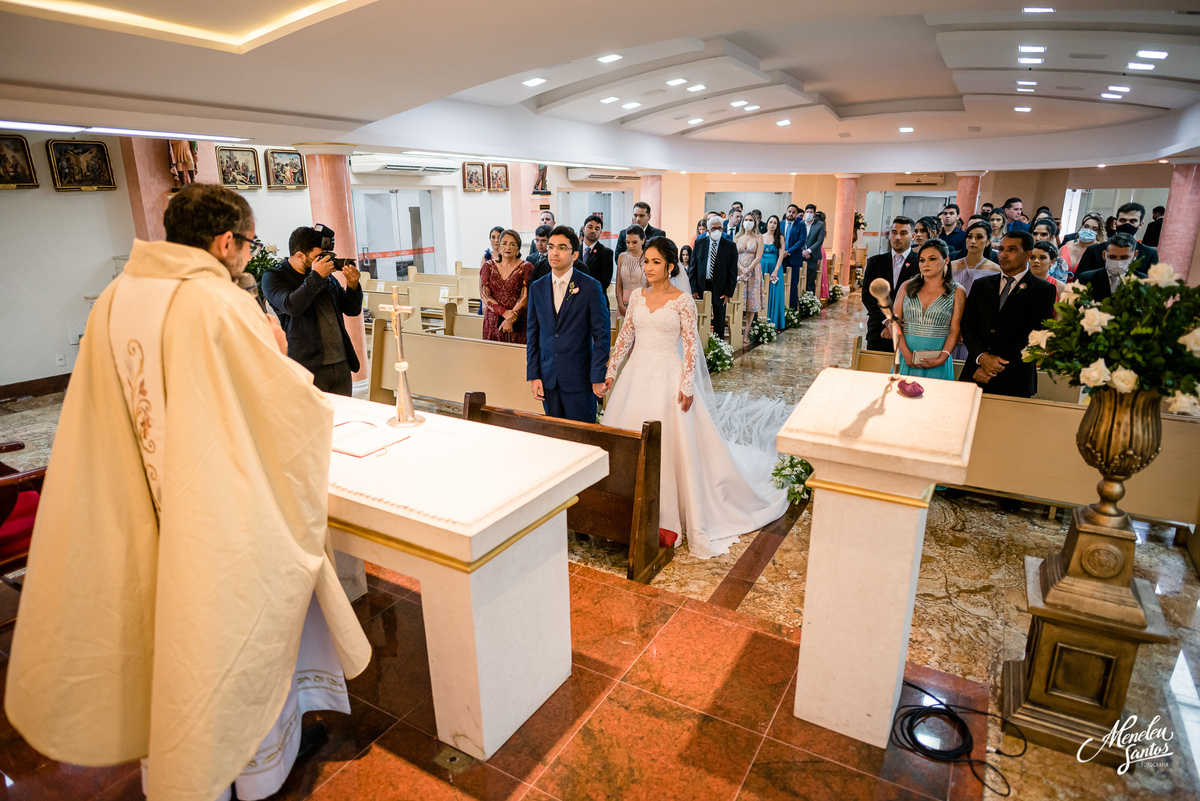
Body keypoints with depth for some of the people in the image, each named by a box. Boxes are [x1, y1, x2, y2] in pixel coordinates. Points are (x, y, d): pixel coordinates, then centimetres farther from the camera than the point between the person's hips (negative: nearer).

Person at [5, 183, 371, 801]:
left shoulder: (114, 300, 0)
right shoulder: (221, 305, -22)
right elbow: (297, 406, -18)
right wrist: (278, 356, -1)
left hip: (145, 519, 6)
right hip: (226, 518, -6)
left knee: (170, 634, 24)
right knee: (245, 636, 15)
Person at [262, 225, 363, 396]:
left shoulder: (326, 275, 13)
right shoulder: (273, 277, 0)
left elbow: (353, 310, 17)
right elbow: (292, 306, -20)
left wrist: (353, 286, -2)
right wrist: (316, 276, -14)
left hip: (342, 365, 5)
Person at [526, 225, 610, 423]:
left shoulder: (591, 286, -5)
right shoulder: (537, 287, 8)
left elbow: (601, 335, -5)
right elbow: (533, 334, 10)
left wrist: (598, 377, -9)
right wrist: (533, 375, 4)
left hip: (579, 378, -4)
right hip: (548, 378, 4)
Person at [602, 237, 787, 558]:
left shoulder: (682, 301, -7)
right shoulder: (637, 296, 7)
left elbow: (690, 345, -8)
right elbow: (625, 336, 11)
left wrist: (687, 386, -13)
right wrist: (611, 371, 7)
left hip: (667, 379, -5)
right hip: (636, 375, 5)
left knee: (668, 445, -1)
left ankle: (666, 518, 12)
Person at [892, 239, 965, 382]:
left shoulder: (957, 292, 5)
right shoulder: (907, 286, 9)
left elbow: (955, 330, -2)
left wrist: (942, 358, -16)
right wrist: (906, 353, -11)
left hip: (937, 363, -1)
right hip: (905, 358, 1)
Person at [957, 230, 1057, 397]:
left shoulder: (1043, 290, 2)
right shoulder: (981, 285, 14)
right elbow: (967, 324, 6)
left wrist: (997, 367, -14)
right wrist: (982, 357, -11)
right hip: (974, 374, 3)